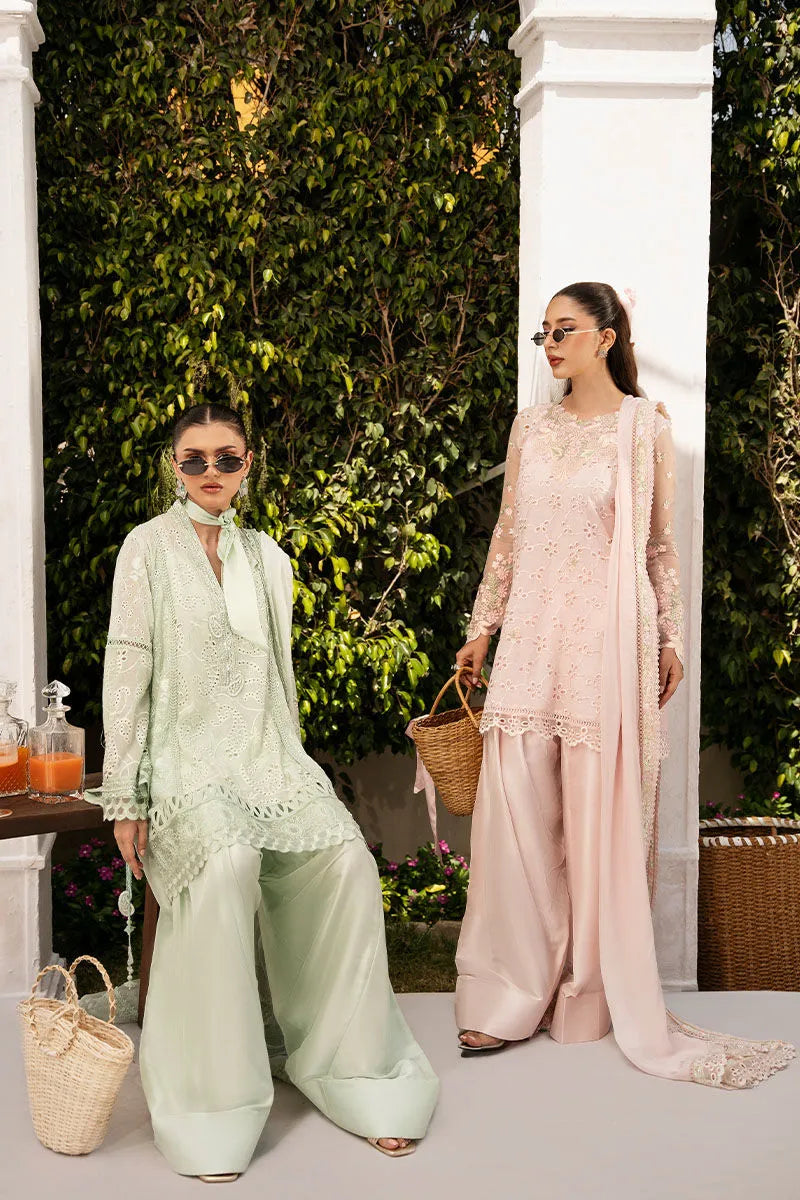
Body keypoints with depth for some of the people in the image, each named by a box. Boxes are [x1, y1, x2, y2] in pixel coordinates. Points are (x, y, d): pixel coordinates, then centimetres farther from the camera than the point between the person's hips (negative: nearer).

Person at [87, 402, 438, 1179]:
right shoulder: (149, 547, 1)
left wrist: (291, 770, 14)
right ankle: (210, 1105, -23)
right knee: (226, 866, -34)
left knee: (346, 859, -22)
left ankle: (349, 1068, -7)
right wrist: (125, 801, -8)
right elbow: (126, 675, -3)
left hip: (266, 755, 5)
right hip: (185, 757, -4)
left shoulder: (267, 558, 15)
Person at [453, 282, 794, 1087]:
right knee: (515, 806, -1)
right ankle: (508, 996, 8)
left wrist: (670, 637, 1)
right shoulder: (531, 427, 11)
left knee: (603, 815, 2)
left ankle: (596, 992, 17)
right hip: (532, 635, 3)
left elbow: (662, 543, 3)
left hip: (607, 637, -3)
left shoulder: (644, 426, 1)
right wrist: (481, 627, 13)